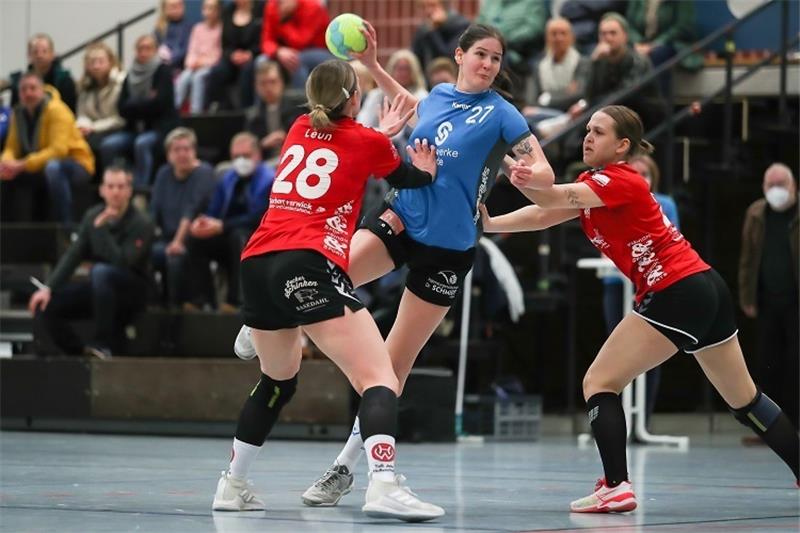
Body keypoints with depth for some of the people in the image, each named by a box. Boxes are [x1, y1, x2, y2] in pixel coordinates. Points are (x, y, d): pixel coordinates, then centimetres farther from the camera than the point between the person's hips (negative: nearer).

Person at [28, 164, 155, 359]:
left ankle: (103, 344, -32)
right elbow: (72, 255, -2)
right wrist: (48, 287, -13)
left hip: (132, 289, -5)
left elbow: (121, 262, -27)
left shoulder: (142, 224, -16)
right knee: (43, 303, -13)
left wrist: (100, 228, -28)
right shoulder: (92, 216, 1)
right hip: (100, 288, 6)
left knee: (100, 271, -38)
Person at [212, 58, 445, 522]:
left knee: (278, 381, 28)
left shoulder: (300, 131, 21)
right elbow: (408, 178, 30)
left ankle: (232, 486, 32)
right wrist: (426, 171, 50)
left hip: (257, 263, 7)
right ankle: (384, 485, -34)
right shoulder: (369, 142, 7)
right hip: (309, 263, -7)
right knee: (379, 377, -12)